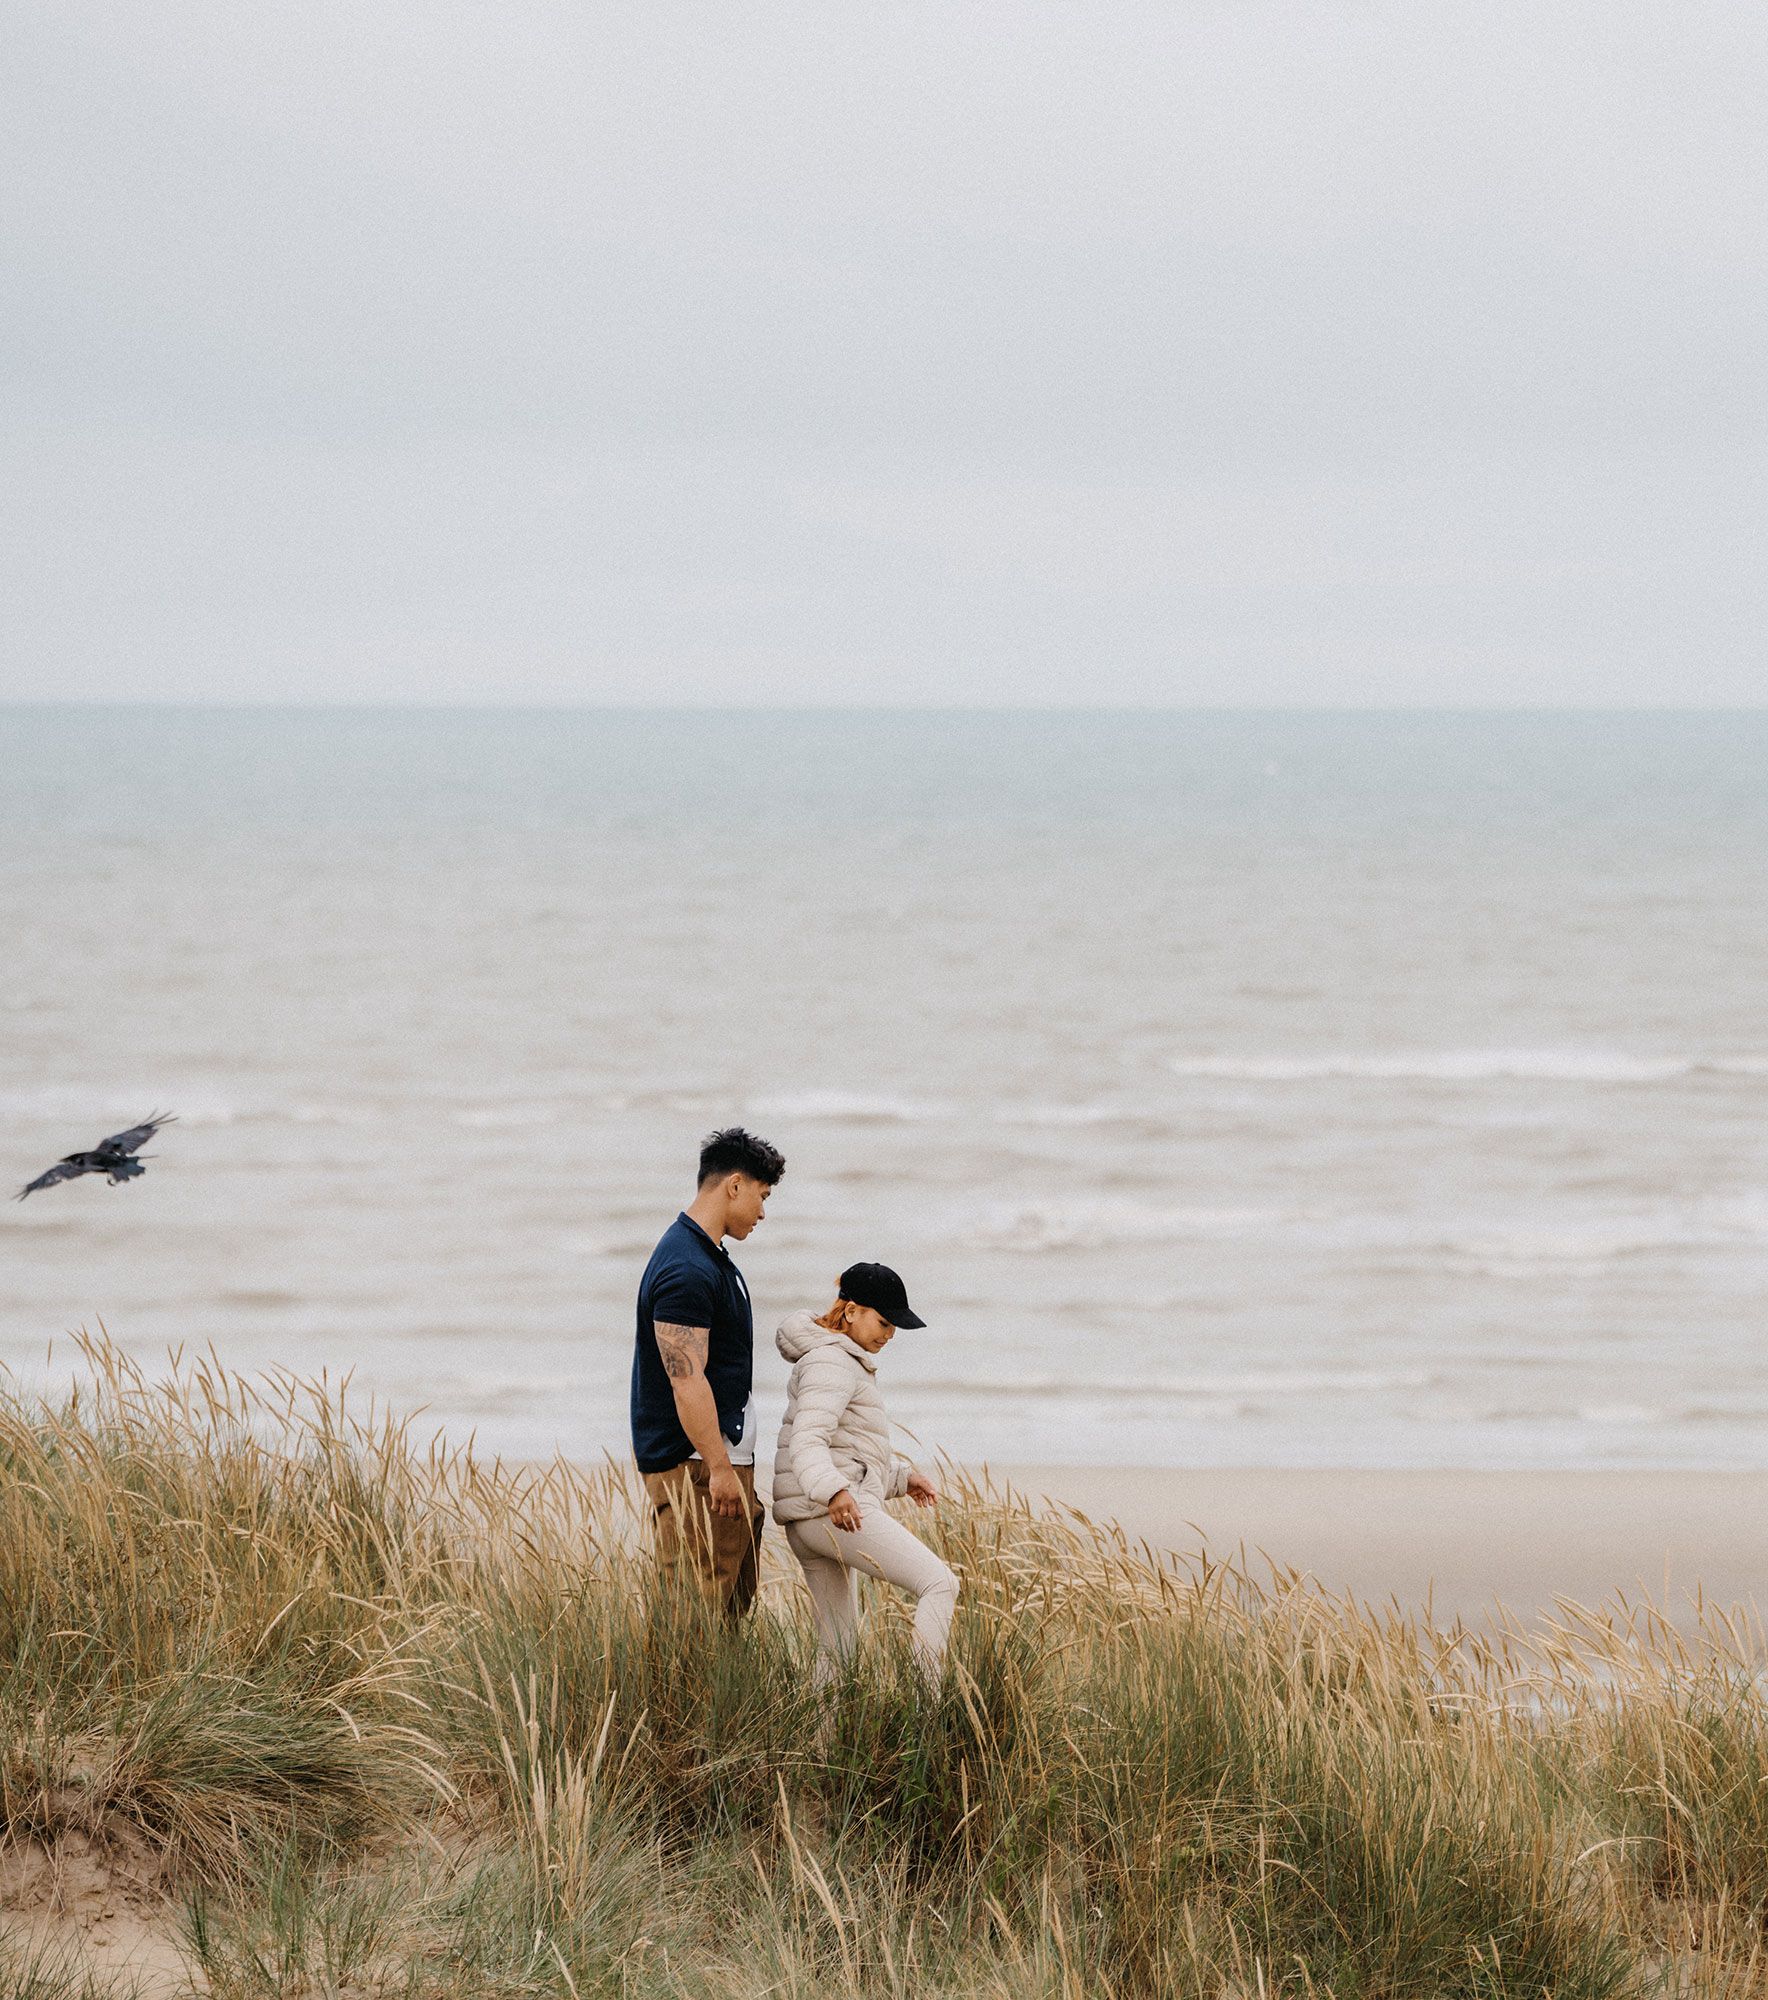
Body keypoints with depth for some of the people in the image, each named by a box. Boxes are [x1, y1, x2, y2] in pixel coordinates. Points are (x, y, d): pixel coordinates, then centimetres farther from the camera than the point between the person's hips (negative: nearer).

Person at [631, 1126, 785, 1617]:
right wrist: (719, 1468, -25)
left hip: (725, 1461, 11)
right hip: (692, 1466, -11)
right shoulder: (686, 1271, -19)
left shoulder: (711, 1258, 16)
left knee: (735, 1606, 11)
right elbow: (686, 1379, -24)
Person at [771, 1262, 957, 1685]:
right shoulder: (831, 1364, -11)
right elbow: (806, 1443, -25)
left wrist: (902, 1476, 30)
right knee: (940, 1585, -14)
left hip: (806, 1522, 11)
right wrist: (834, 1492, -41)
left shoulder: (841, 1360, 22)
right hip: (840, 1512, -11)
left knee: (838, 1646, 11)